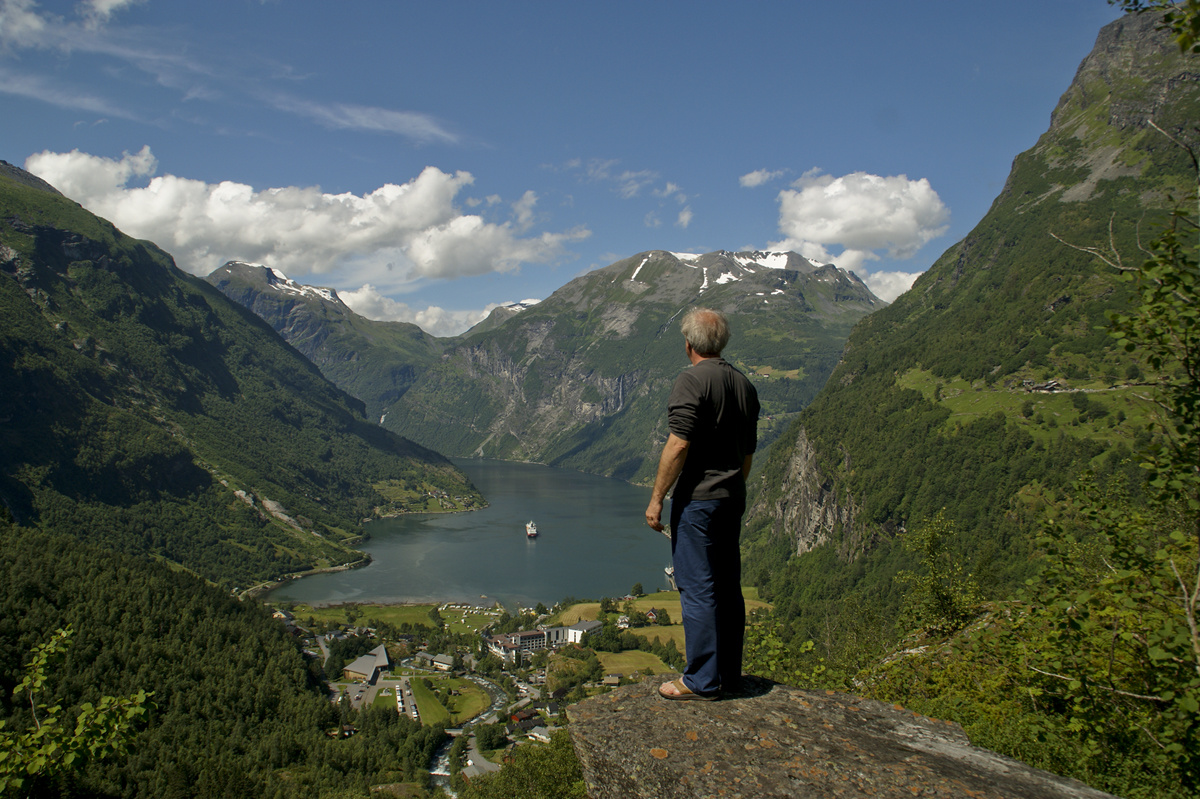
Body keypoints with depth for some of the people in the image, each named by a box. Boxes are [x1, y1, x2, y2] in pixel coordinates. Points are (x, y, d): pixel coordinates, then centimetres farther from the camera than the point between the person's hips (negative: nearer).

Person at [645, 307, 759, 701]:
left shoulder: (692, 380, -13)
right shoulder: (744, 385, 11)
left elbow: (678, 446, -19)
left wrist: (657, 498, -13)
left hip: (697, 498, -8)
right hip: (733, 499, 8)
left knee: (697, 589, -2)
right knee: (728, 587, 13)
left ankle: (701, 681, 4)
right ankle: (729, 673, 22)